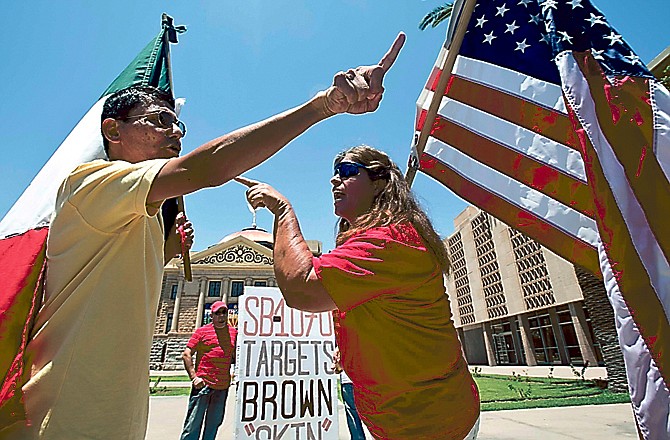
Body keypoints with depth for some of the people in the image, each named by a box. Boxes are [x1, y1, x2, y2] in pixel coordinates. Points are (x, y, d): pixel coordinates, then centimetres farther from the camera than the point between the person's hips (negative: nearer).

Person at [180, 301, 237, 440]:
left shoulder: (234, 332, 9)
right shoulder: (202, 331, 0)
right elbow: (186, 355, -3)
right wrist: (194, 377, -11)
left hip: (223, 386, 4)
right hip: (203, 384, -4)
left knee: (214, 424, 15)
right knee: (193, 424, 1)